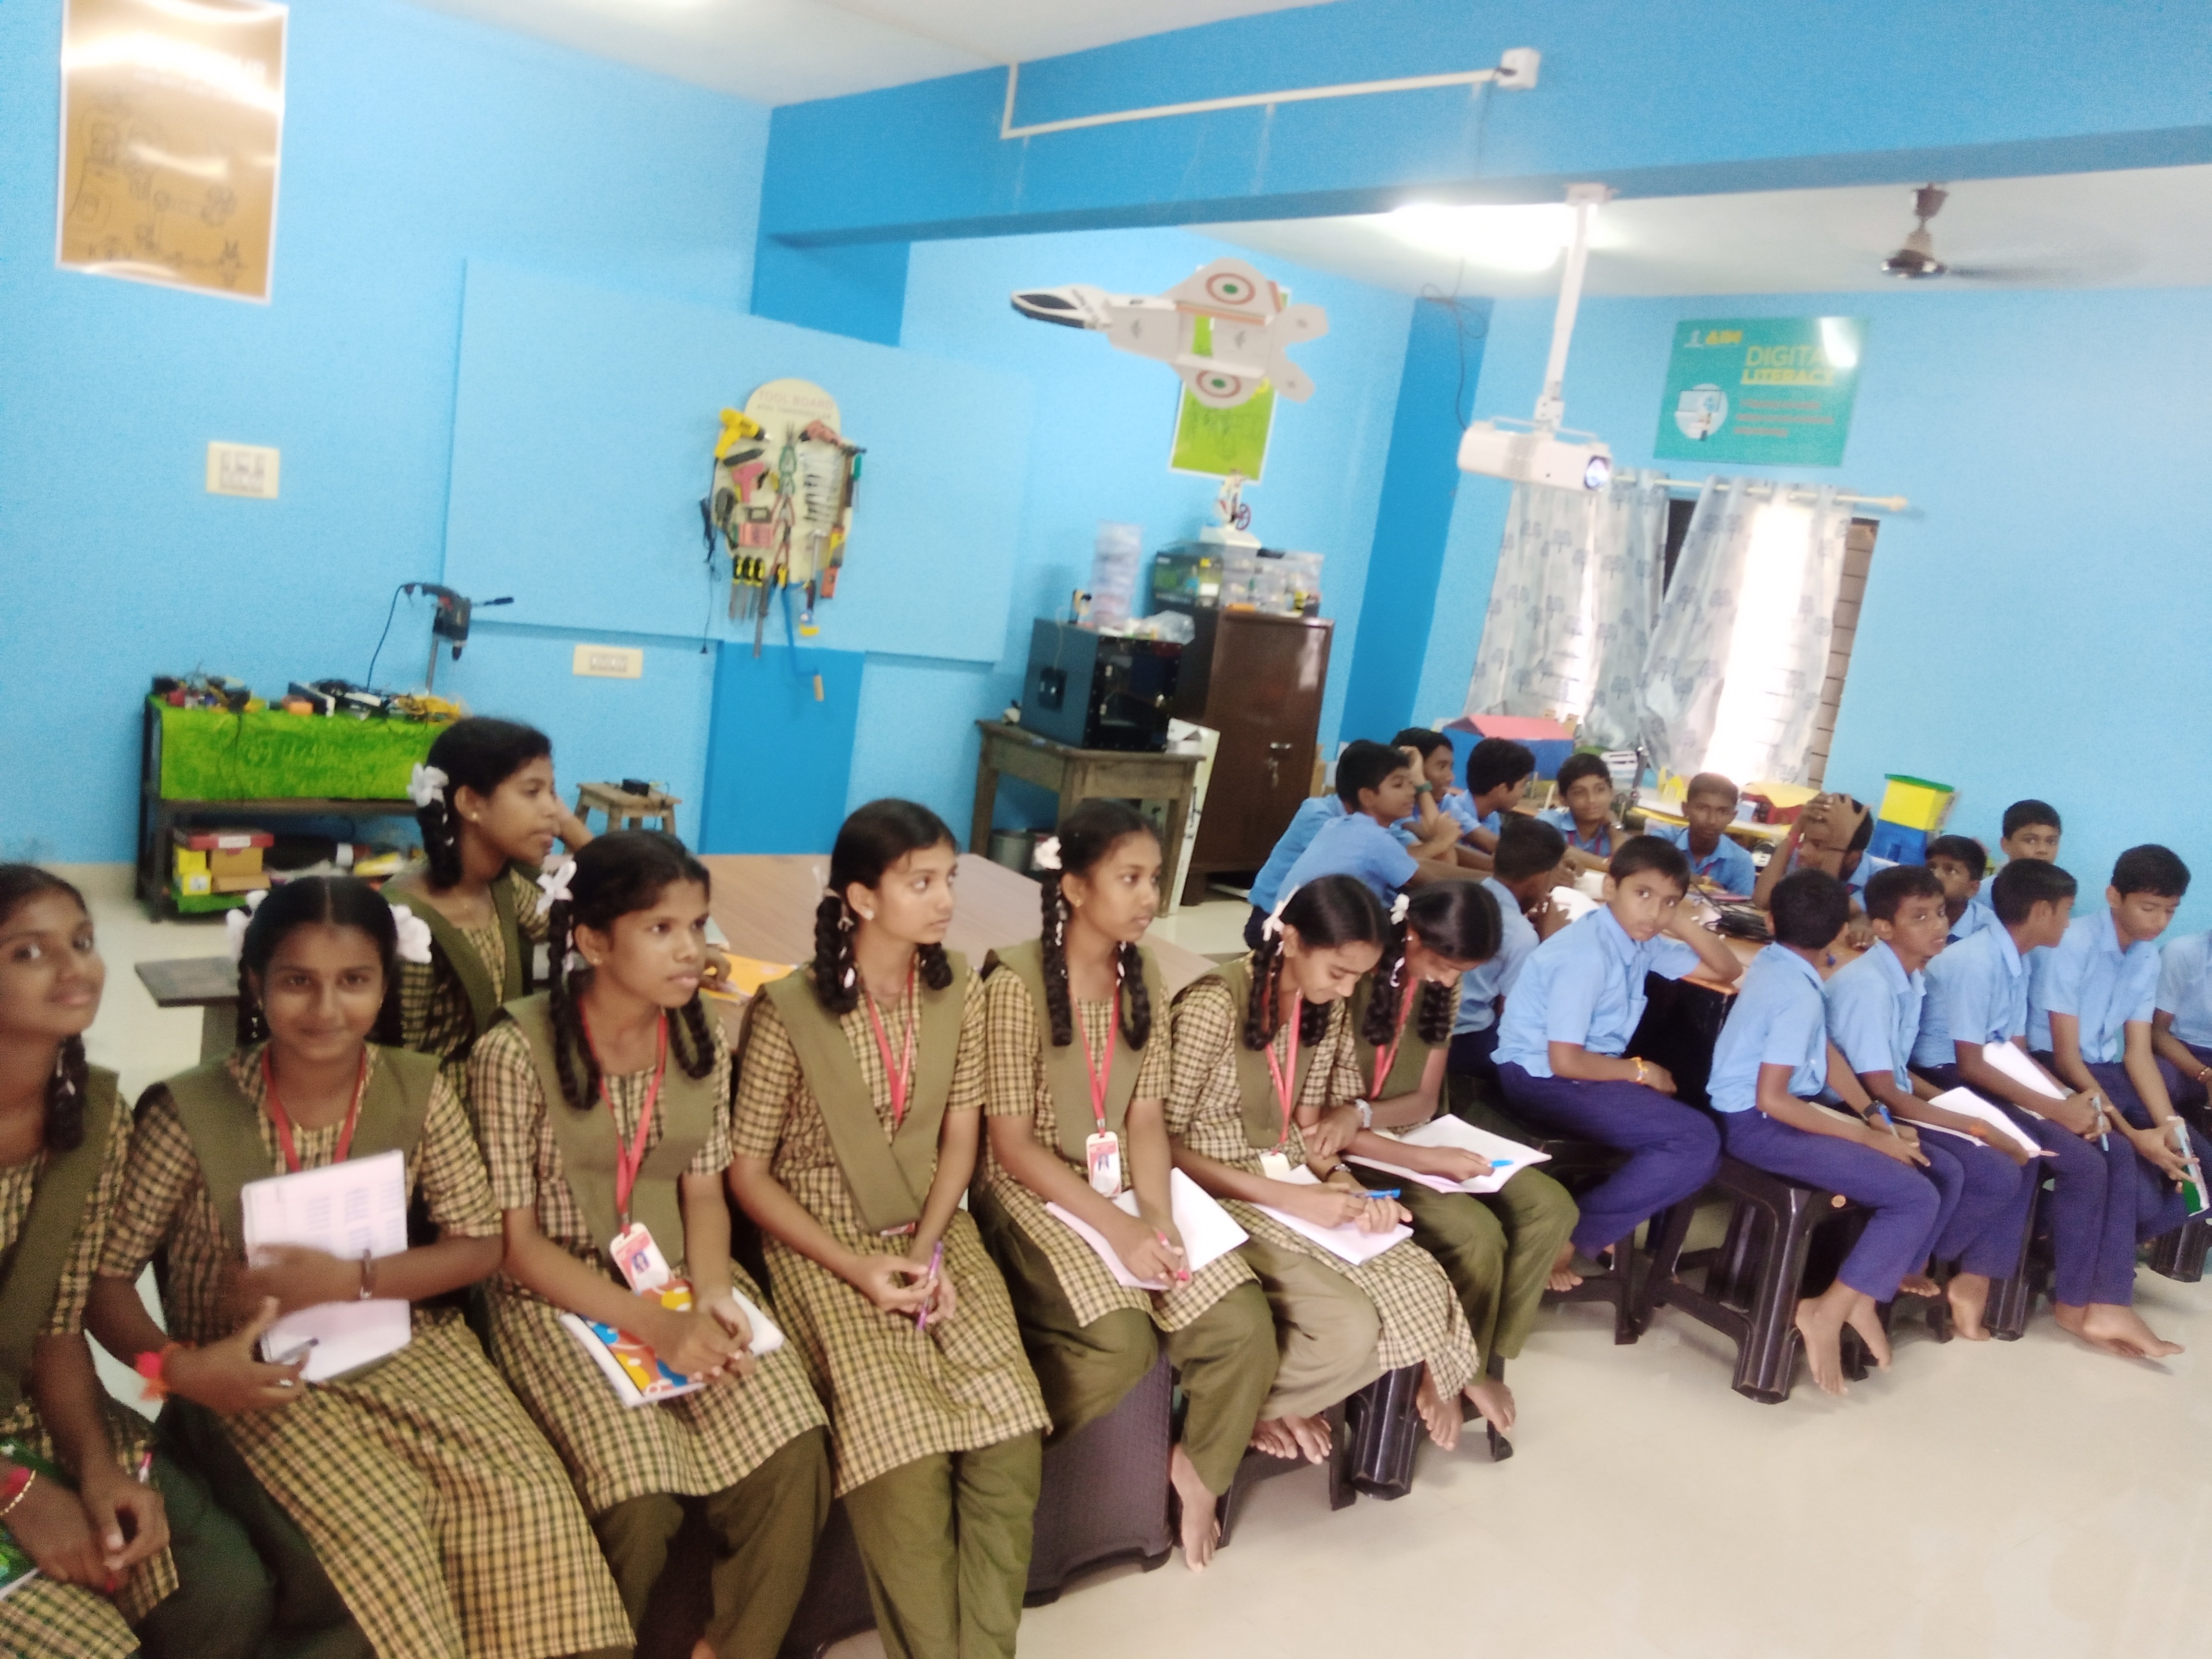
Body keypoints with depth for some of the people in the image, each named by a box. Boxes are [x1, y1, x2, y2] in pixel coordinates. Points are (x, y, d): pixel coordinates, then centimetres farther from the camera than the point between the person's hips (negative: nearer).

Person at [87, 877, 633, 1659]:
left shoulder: (417, 1090, -6)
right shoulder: (189, 1113, -13)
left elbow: (480, 1246, -4)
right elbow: (102, 1278, -6)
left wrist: (349, 1280, -18)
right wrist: (176, 1365, -24)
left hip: (402, 1347, 2)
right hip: (260, 1375, -2)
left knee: (526, 1499, -18)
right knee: (376, 1537, -24)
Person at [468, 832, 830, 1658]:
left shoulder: (703, 1039, 1)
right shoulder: (515, 1052, -15)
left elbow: (704, 1192, 7)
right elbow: (514, 1241, -13)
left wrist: (714, 1295, -13)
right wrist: (654, 1326, -21)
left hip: (683, 1282, 4)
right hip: (559, 1298, -4)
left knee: (793, 1459, -17)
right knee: (639, 1497, -24)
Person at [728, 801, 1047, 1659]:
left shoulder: (959, 990, 0)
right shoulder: (787, 1009, -13)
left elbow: (961, 1137, 4)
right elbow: (748, 1172, -8)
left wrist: (928, 1251, -11)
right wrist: (858, 1271, -16)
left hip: (934, 1232, 4)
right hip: (821, 1245, -3)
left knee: (1010, 1442, -17)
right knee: (906, 1460, -22)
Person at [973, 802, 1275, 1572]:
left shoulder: (1143, 977, 5)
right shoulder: (1016, 983, -16)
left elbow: (1147, 1115, 3)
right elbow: (1012, 1144, -17)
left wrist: (1157, 1214, -15)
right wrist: (1119, 1228, -23)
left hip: (1125, 1187, 6)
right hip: (1033, 1192, -6)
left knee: (1244, 1327, -11)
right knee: (1120, 1343, -29)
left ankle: (1197, 1467, 17)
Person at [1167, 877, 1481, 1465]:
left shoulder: (1327, 1008, 3)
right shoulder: (1214, 1006, -21)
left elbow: (1307, 1126, 10)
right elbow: (1166, 1146, -20)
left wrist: (1345, 1187, -11)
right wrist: (1293, 1198, -24)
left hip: (1298, 1187, 7)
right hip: (1224, 1202, -7)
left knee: (1427, 1295, -12)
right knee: (1350, 1330, -22)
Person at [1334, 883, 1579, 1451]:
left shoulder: (1441, 984, -1)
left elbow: (1425, 1100, 2)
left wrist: (1364, 1114, -22)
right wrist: (1426, 1160, -32)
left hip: (1407, 1137, 8)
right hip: (1349, 1153, -7)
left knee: (1549, 1207, -7)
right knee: (1476, 1235, -25)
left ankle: (1488, 1359, 6)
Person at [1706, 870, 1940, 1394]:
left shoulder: (1772, 962, 5)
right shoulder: (1800, 996, -22)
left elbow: (1825, 1053, 11)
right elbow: (1772, 1100, -24)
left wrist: (1873, 1116, 1)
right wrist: (1869, 1136, -17)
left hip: (1783, 1111, 9)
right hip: (1760, 1126, -9)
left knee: (1939, 1170, 6)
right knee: (1916, 1198, -17)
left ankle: (1863, 1297, 8)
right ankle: (1828, 1312, -8)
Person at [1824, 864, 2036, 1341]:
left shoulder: (1911, 977, 7)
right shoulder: (1868, 984, -21)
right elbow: (1880, 1092, -21)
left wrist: (1956, 1105, 3)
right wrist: (1975, 1127, -16)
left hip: (1893, 1109, 9)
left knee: (2019, 1162, 0)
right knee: (1995, 1174, -23)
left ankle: (1973, 1282, 9)